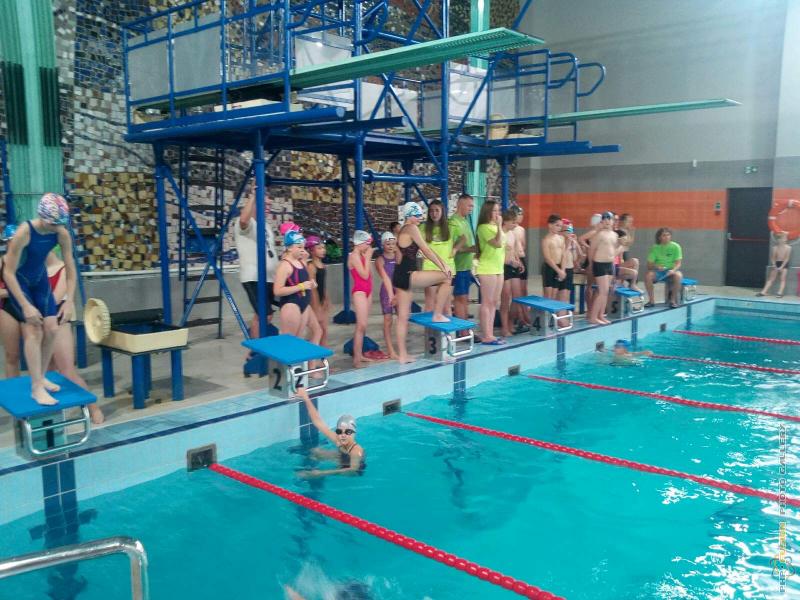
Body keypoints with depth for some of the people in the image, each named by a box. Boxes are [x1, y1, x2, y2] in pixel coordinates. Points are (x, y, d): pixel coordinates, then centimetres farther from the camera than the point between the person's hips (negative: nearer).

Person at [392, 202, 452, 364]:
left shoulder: (404, 230, 22)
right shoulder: (412, 228, -8)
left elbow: (425, 250, 18)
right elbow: (426, 250, -10)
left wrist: (442, 264, 13)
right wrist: (443, 267, -4)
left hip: (401, 277, 10)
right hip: (407, 276, -10)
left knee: (403, 317, 10)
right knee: (446, 277, -3)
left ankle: (402, 355, 12)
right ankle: (438, 315, 4)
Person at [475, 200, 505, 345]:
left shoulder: (495, 227, 15)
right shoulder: (484, 227, -12)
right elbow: (498, 243, -22)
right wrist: (499, 226, -17)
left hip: (498, 268, 9)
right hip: (487, 268, -9)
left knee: (494, 303, 10)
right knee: (487, 302, -6)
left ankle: (490, 334, 15)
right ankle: (486, 336, -3)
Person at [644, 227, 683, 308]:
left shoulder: (675, 246, -6)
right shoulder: (655, 247, -3)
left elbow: (678, 263, -9)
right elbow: (649, 265, -4)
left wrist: (673, 270, -30)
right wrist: (656, 267, -26)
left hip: (671, 270, -1)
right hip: (658, 271, 1)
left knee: (678, 276, -34)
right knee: (648, 275, -29)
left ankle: (673, 300, -19)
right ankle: (651, 300, -15)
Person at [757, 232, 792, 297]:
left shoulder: (788, 248, -8)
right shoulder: (775, 248, -1)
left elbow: (787, 258, -11)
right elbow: (773, 258, 1)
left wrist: (781, 267, -17)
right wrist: (774, 265, -14)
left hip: (784, 264, -3)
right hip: (776, 263, 3)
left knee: (783, 279, -10)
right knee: (771, 278, 0)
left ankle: (780, 293, -19)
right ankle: (764, 292, -7)